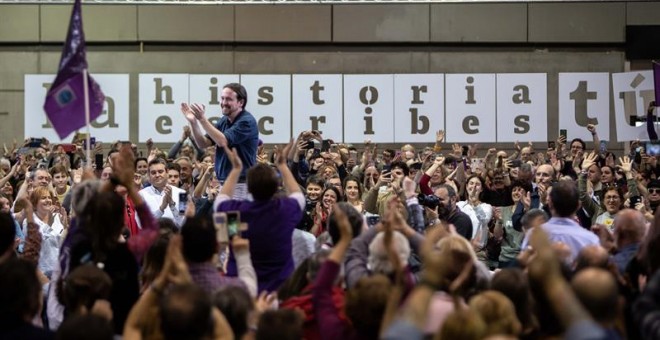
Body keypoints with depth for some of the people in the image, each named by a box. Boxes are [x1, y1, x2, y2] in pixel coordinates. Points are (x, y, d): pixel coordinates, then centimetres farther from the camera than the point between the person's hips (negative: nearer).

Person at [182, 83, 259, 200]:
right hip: (223, 182, 8)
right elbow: (202, 144, 9)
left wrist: (202, 119, -21)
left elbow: (222, 141, -23)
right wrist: (193, 121, -5)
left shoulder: (247, 121, -13)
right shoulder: (224, 121, 12)